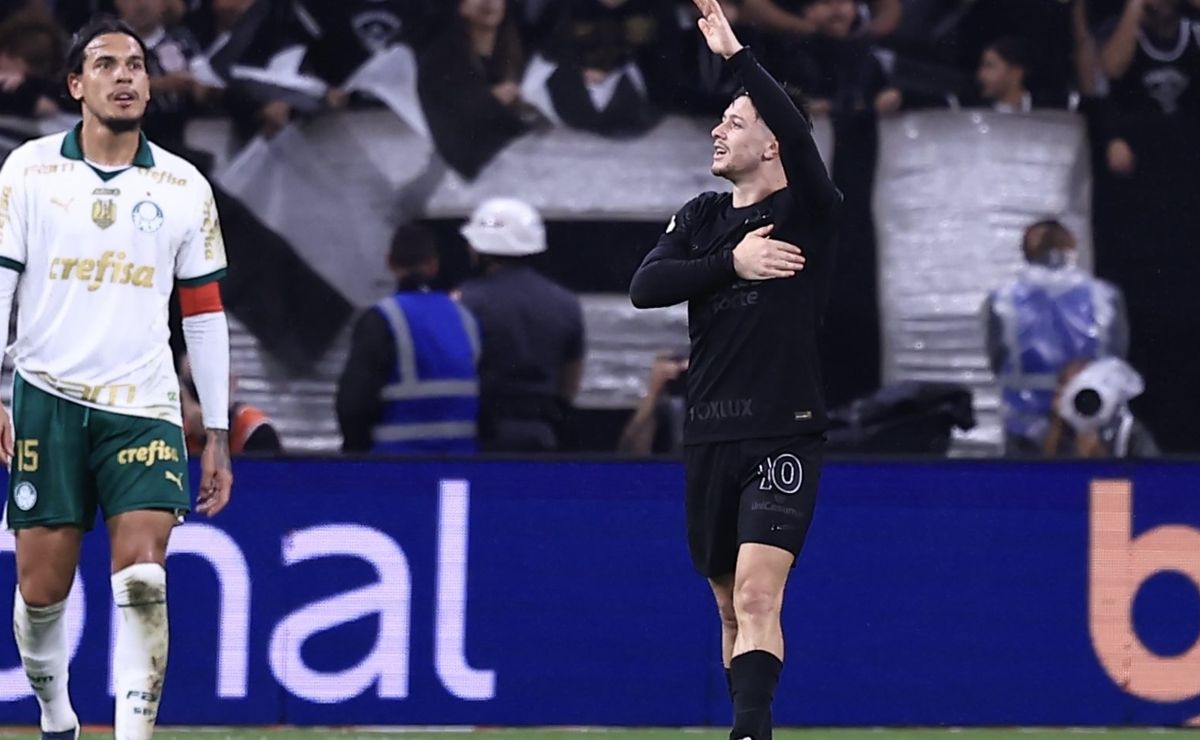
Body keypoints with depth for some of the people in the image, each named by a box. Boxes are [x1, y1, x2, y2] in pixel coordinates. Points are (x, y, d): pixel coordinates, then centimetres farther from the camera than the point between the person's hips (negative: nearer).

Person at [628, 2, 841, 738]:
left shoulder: (808, 212, -4)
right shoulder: (703, 217, 13)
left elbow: (799, 134, -23)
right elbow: (645, 286, -1)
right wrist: (732, 263, -12)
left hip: (785, 435, -6)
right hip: (711, 436, 6)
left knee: (757, 595, -20)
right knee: (732, 606, 13)